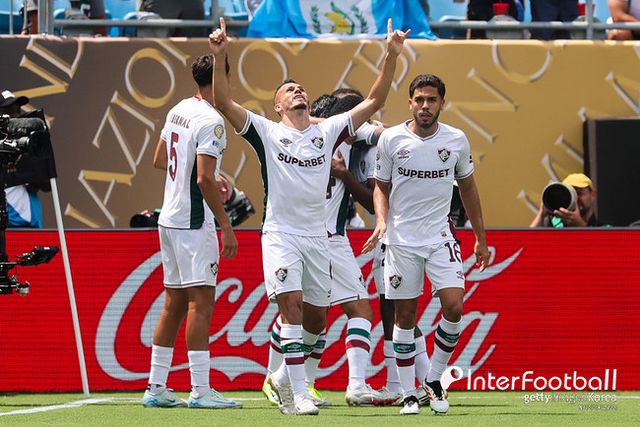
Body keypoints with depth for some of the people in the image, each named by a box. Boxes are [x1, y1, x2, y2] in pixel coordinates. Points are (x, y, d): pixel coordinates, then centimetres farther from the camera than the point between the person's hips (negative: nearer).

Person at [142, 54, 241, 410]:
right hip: (193, 222, -9)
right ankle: (200, 390, -9)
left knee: (174, 303, 13)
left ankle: (155, 387, 14)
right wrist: (226, 226, -17)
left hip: (169, 219, 9)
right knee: (201, 302, -7)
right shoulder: (210, 121, -15)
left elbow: (159, 160, 23)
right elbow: (204, 180, -21)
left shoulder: (177, 111, 11)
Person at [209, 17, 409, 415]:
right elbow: (224, 102, -9)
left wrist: (392, 56, 1)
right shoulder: (267, 132, 3)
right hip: (281, 234, -4)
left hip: (318, 237, 4)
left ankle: (284, 376, 30)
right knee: (292, 305, -17)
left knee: (316, 319, 7)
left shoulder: (328, 131, 13)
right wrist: (220, 57, -23)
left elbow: (374, 102, 11)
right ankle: (298, 394, -17)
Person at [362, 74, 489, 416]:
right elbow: (381, 185, 8)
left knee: (453, 307, -14)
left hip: (440, 237, 1)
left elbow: (467, 187, 14)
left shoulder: (456, 140, 2)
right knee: (405, 316, 1)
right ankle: (408, 393, 8)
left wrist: (480, 238, 16)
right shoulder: (391, 139, -2)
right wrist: (381, 220, -11)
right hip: (401, 239, -1)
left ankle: (434, 379, 4)